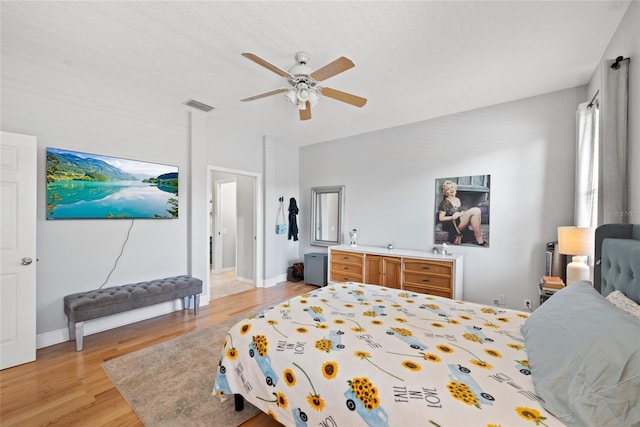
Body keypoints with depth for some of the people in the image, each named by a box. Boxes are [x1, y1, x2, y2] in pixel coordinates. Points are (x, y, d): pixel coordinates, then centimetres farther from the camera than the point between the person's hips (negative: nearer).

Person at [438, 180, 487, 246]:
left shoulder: (458, 200, 20)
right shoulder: (446, 202, -3)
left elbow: (462, 213, 21)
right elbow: (441, 218, -7)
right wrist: (452, 217, -19)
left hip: (461, 223, 7)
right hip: (452, 225, -7)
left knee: (477, 211, -17)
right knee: (474, 210, -23)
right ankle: (479, 239, -22)